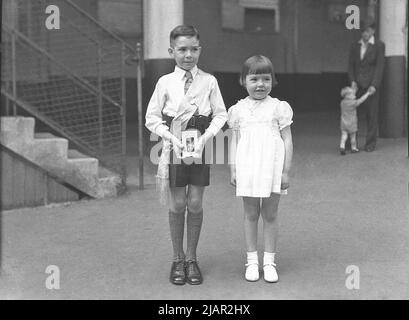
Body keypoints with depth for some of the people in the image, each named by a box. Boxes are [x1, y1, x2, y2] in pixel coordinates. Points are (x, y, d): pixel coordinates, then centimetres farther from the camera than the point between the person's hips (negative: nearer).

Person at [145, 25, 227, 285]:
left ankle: (191, 259, 17)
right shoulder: (165, 82, 0)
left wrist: (206, 136, -12)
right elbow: (152, 118, 2)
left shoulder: (209, 81, 0)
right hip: (174, 147, 0)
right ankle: (178, 259, 19)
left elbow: (220, 114, 2)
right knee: (177, 204, 3)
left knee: (195, 204, 3)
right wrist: (171, 138, -11)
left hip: (201, 147, 0)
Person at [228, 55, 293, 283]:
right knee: (250, 215, 9)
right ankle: (252, 261, 18)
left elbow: (287, 141, -1)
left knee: (270, 216, 6)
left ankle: (270, 262, 16)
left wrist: (286, 171, -5)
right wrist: (233, 169, 4)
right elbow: (234, 141, 9)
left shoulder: (278, 108, -1)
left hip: (272, 169, -1)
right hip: (247, 169, 2)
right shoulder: (238, 110, 4)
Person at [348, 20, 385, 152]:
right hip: (357, 84, 3)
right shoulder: (355, 46, 8)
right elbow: (351, 66, 7)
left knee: (371, 114, 1)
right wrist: (352, 81, -10)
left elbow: (380, 66, -9)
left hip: (372, 84, -3)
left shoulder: (379, 45, -3)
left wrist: (374, 85, -18)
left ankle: (370, 143, 9)